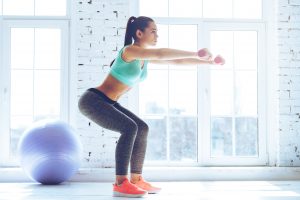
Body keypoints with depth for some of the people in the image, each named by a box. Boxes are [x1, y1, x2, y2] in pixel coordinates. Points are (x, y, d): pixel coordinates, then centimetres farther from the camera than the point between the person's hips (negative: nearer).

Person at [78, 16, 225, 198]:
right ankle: (120, 184, -21)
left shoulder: (146, 57, 8)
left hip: (108, 103, 10)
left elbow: (177, 61, 8)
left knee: (142, 128, 3)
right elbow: (161, 54, -35)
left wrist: (208, 62, 2)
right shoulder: (130, 50, -19)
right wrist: (195, 54, -38)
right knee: (129, 128, -24)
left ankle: (136, 180, 7)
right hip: (92, 100, -9)